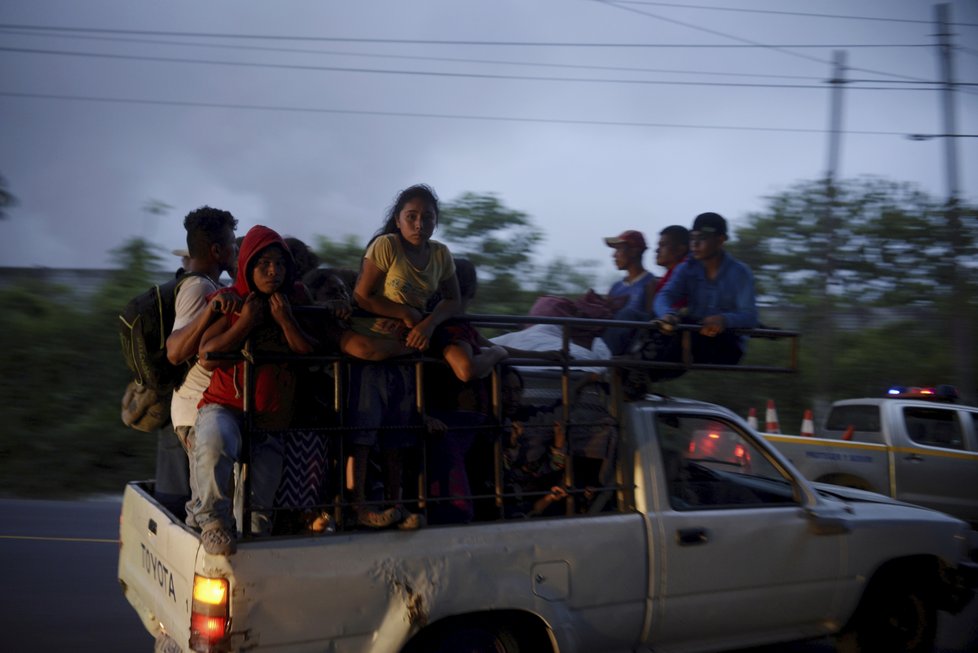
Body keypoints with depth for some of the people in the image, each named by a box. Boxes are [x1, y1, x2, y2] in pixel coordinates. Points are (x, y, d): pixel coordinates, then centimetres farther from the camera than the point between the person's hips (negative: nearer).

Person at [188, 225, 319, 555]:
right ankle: (212, 520, -16)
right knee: (214, 446, -35)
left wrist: (286, 320, -14)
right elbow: (206, 358, -11)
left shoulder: (296, 298, 6)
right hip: (224, 405, -3)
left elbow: (314, 354, -2)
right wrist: (245, 322, -16)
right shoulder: (227, 300, -1)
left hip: (272, 416, 3)